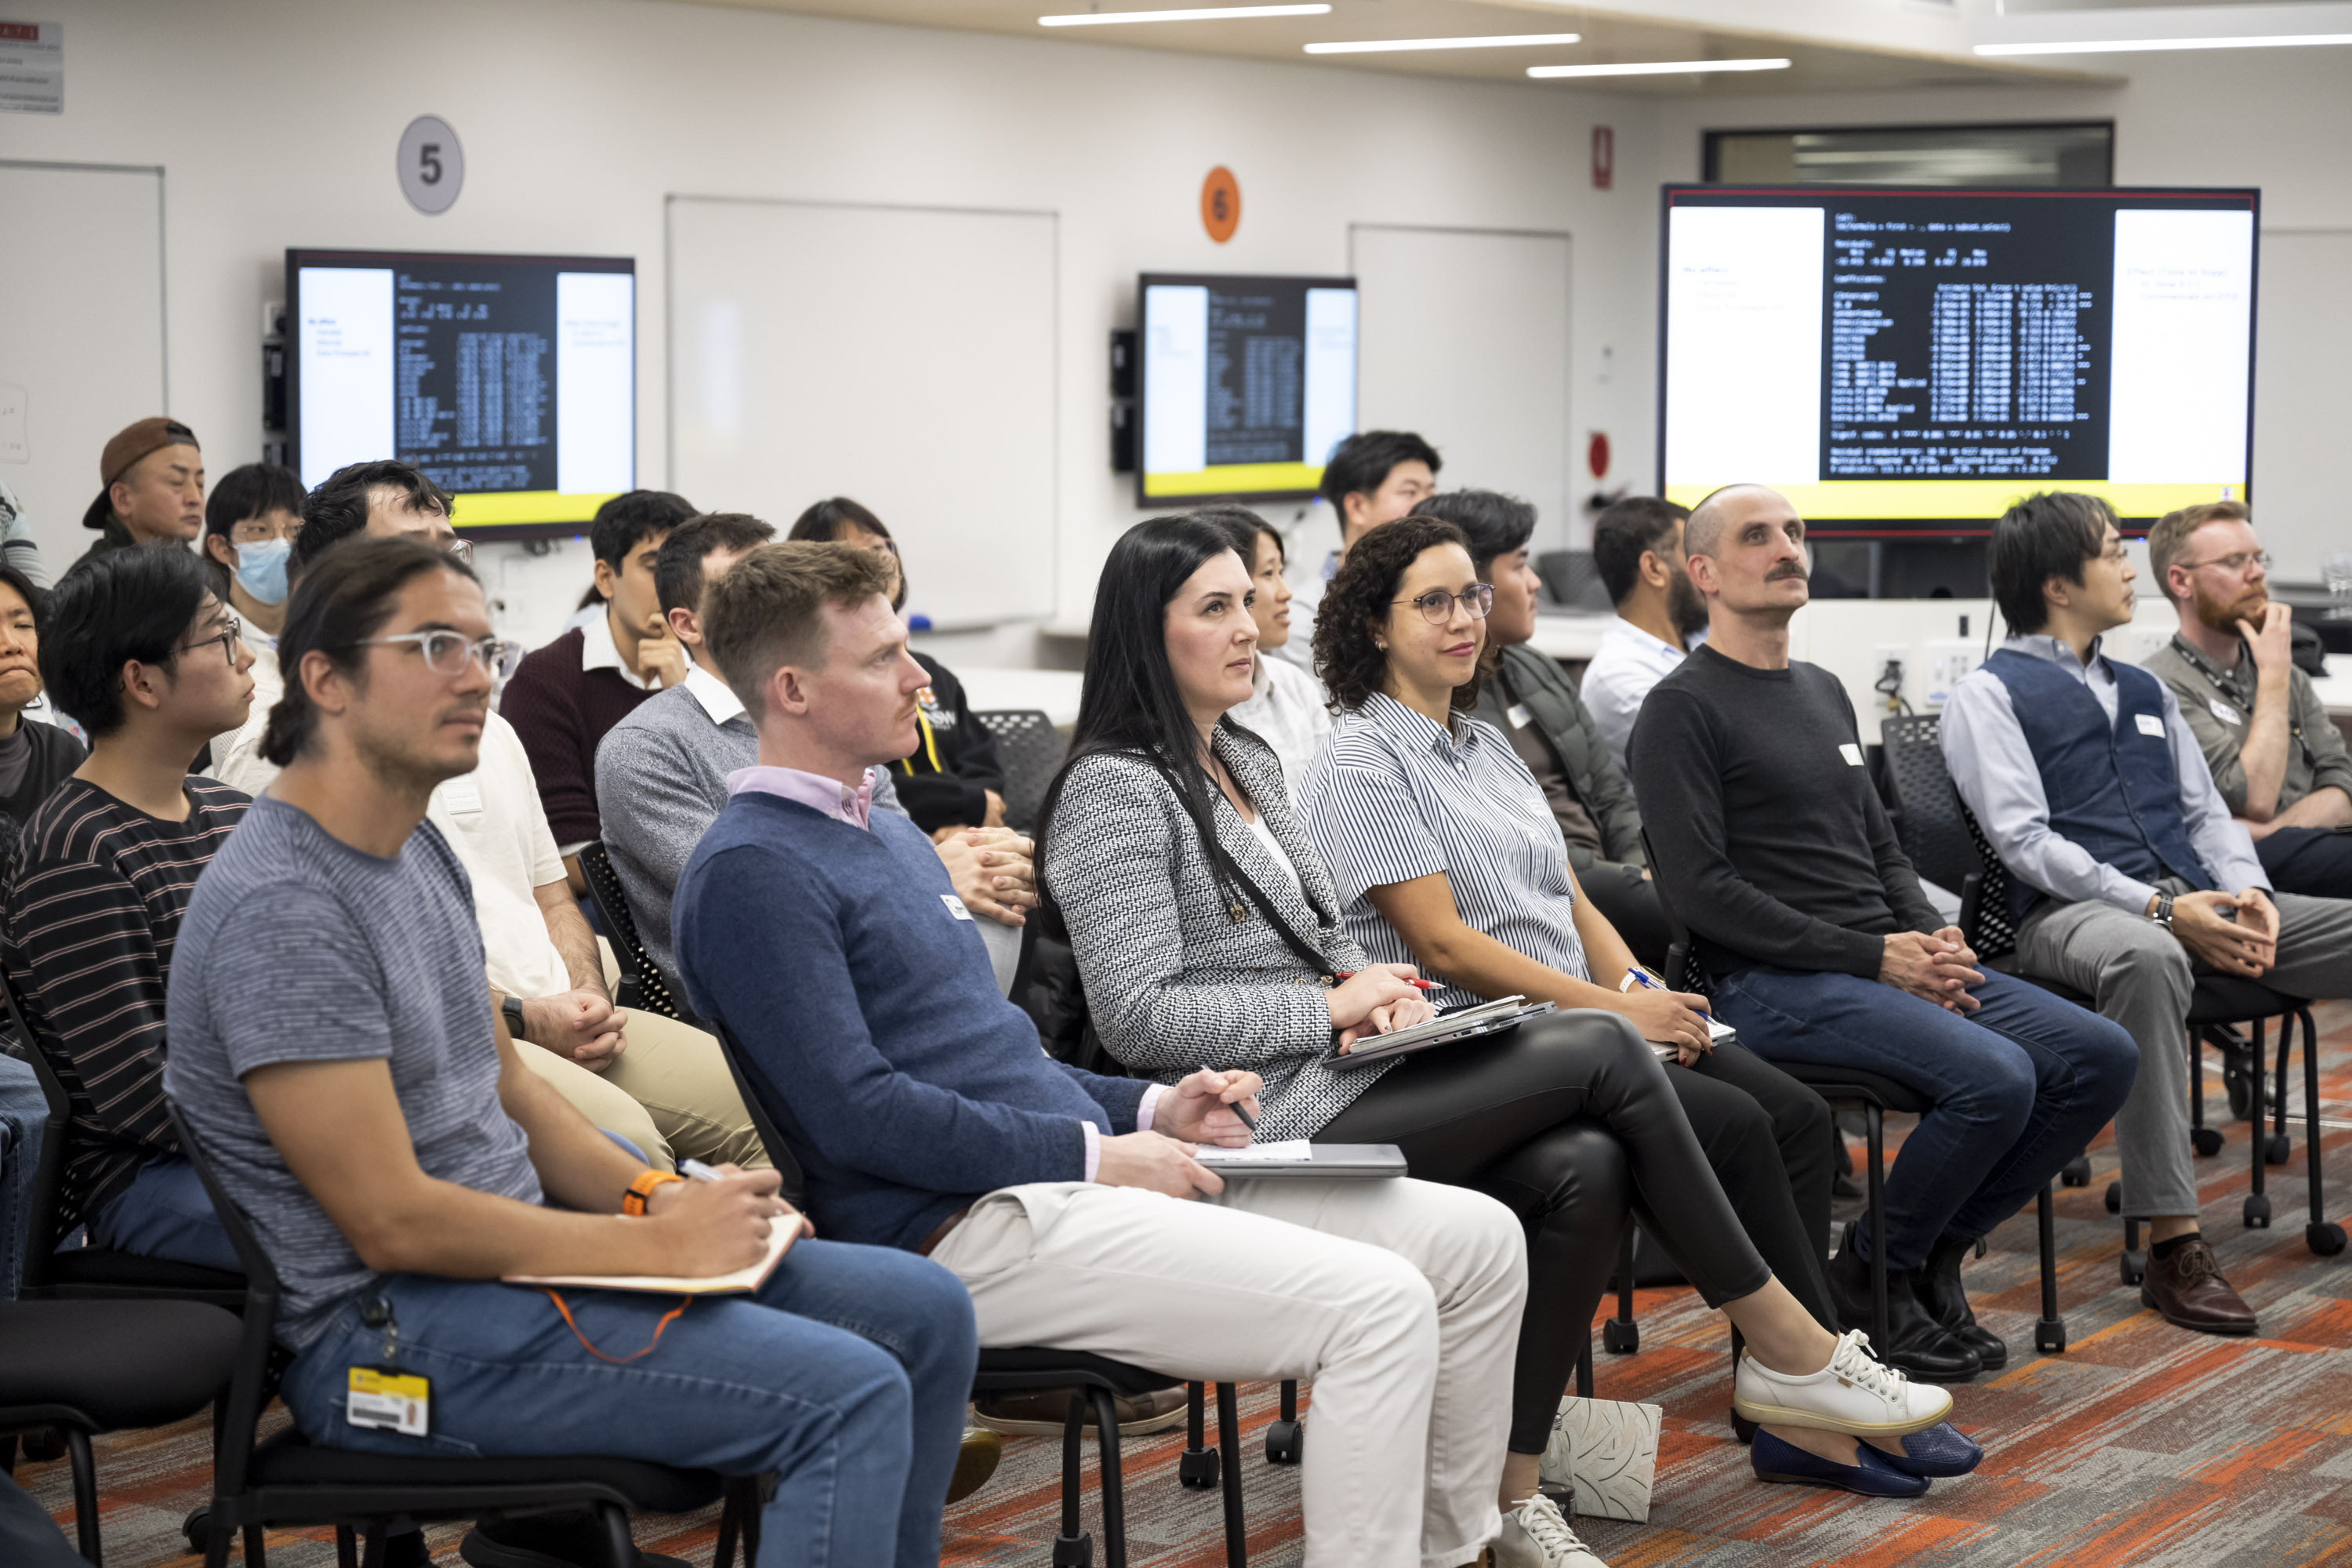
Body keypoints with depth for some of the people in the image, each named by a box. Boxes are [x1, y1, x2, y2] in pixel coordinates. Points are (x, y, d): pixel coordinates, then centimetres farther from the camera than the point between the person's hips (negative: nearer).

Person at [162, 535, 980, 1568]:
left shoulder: (420, 850, 12)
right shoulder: (281, 906, -20)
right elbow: (392, 1221, -22)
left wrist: (659, 1197, 2)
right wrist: (659, 1243, -16)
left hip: (514, 1245, 10)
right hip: (390, 1327, -10)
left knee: (923, 1312, 6)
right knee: (850, 1395, -21)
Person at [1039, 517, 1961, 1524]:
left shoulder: (1244, 762, 19)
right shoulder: (1116, 789, -9)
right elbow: (1139, 1018, -16)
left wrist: (1365, 985, 1)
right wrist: (1332, 1005, -12)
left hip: (1332, 1074, 9)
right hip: (1264, 1121, -9)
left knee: (1582, 1168, -17)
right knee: (1601, 1052, -14)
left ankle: (1511, 1487, -13)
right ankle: (1786, 1346, -3)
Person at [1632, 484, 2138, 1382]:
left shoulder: (1824, 693, 22)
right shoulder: (1684, 709, -6)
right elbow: (1697, 889, -15)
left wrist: (1933, 938, 2)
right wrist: (1872, 955, -16)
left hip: (1890, 964, 9)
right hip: (1774, 985, -8)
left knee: (2101, 1057, -6)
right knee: (1994, 1077, -28)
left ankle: (1935, 1254, 6)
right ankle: (1869, 1279, -7)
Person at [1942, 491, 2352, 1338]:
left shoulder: (2144, 690, 27)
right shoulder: (1989, 693, 4)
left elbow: (2207, 812, 21)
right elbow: (2023, 840, -8)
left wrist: (2248, 893, -2)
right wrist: (2159, 909, -18)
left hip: (2195, 900, 7)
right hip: (2069, 911, -7)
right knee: (2147, 957, -42)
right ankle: (2173, 1248, -42)